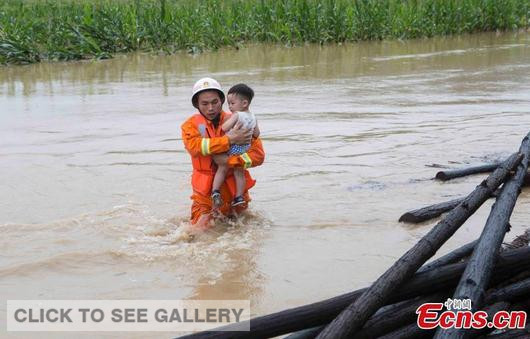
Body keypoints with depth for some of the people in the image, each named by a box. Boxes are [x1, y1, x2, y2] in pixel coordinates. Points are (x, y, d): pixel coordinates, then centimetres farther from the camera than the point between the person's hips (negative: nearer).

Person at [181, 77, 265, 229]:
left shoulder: (236, 122, -4)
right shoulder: (191, 125, -4)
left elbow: (258, 155, -11)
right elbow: (194, 146, -25)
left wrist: (229, 161, -25)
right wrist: (229, 140, -28)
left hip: (235, 187, 1)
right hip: (206, 190, -1)